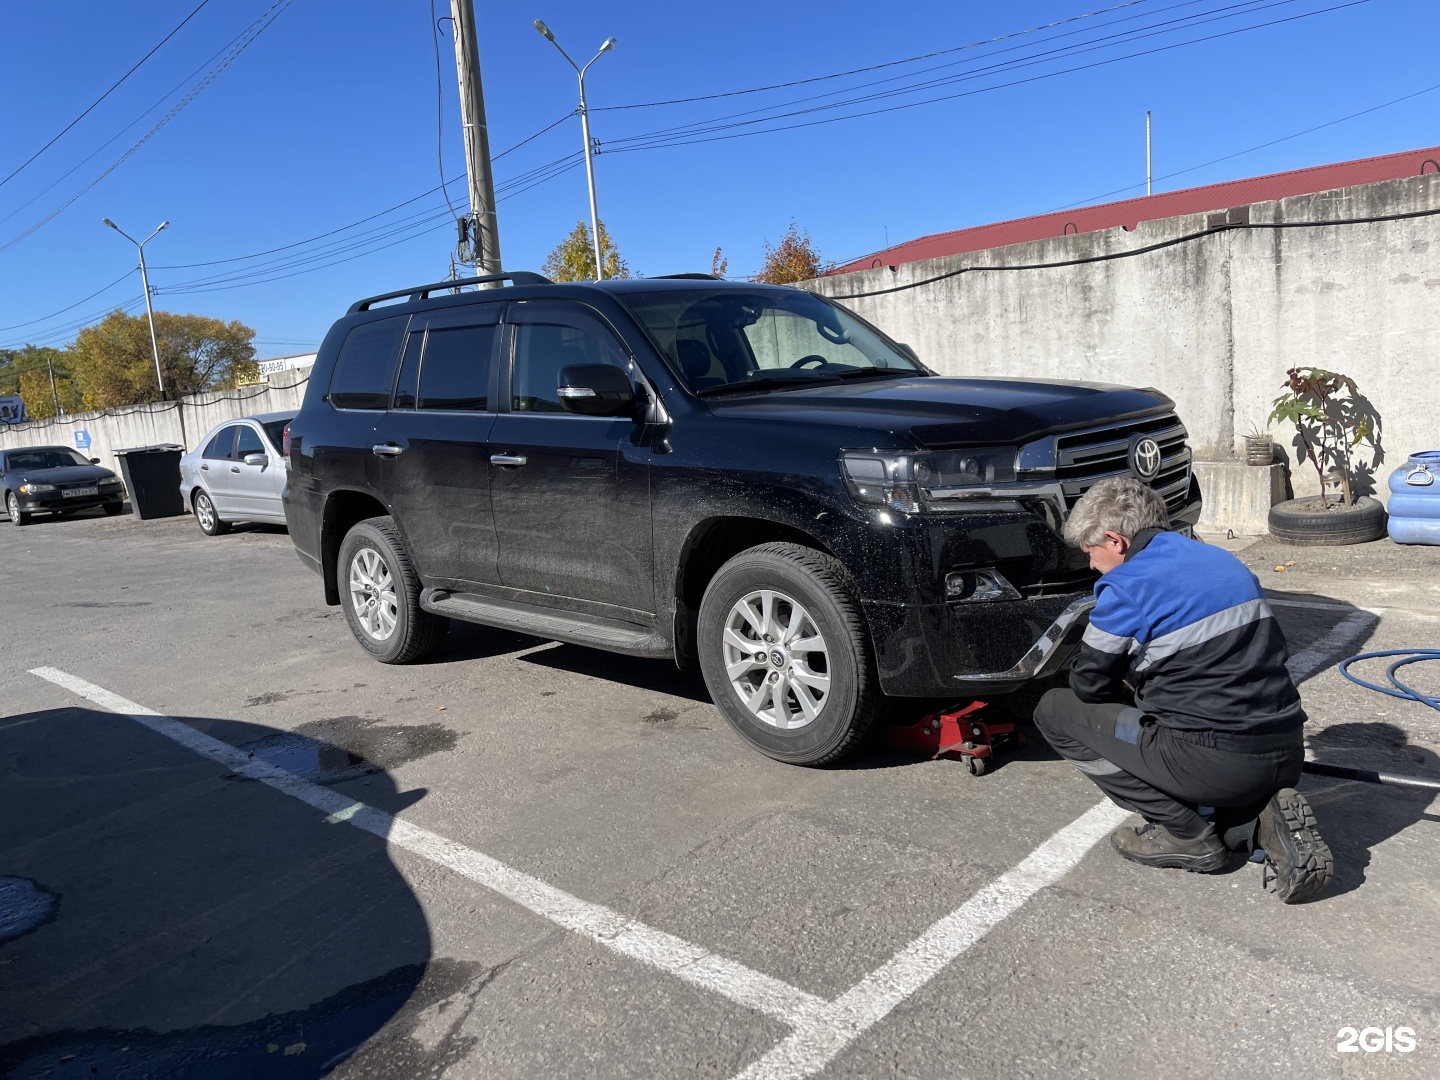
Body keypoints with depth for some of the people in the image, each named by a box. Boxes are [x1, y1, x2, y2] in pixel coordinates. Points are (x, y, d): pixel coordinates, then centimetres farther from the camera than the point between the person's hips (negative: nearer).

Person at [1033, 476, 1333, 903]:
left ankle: (1188, 836, 3)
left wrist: (1129, 688, 22)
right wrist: (1139, 684, 29)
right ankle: (1263, 824, 7)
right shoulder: (1226, 562, 14)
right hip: (1287, 758, 8)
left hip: (1217, 763, -8)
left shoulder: (1128, 585, -10)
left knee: (1056, 711, 4)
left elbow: (1089, 685, -1)